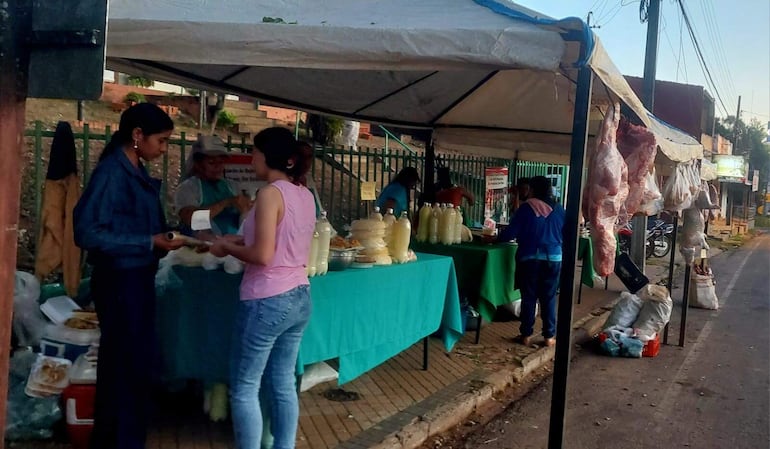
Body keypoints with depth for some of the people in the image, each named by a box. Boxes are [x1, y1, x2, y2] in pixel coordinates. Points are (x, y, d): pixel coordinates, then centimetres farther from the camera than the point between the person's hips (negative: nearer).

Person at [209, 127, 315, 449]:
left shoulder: (271, 193, -16)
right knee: (283, 384, 16)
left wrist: (227, 247, -4)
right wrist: (242, 241, 14)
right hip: (299, 297, 8)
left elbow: (263, 256, -20)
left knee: (244, 389, 5)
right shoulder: (305, 194, 8)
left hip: (267, 302, -8)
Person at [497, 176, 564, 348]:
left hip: (530, 258, -2)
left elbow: (511, 232, -7)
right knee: (549, 298, 10)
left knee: (529, 298, 7)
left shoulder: (526, 208, -8)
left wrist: (497, 238, 10)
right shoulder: (558, 209, 2)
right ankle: (549, 336, 13)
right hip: (554, 258, 2)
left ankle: (526, 335, 12)